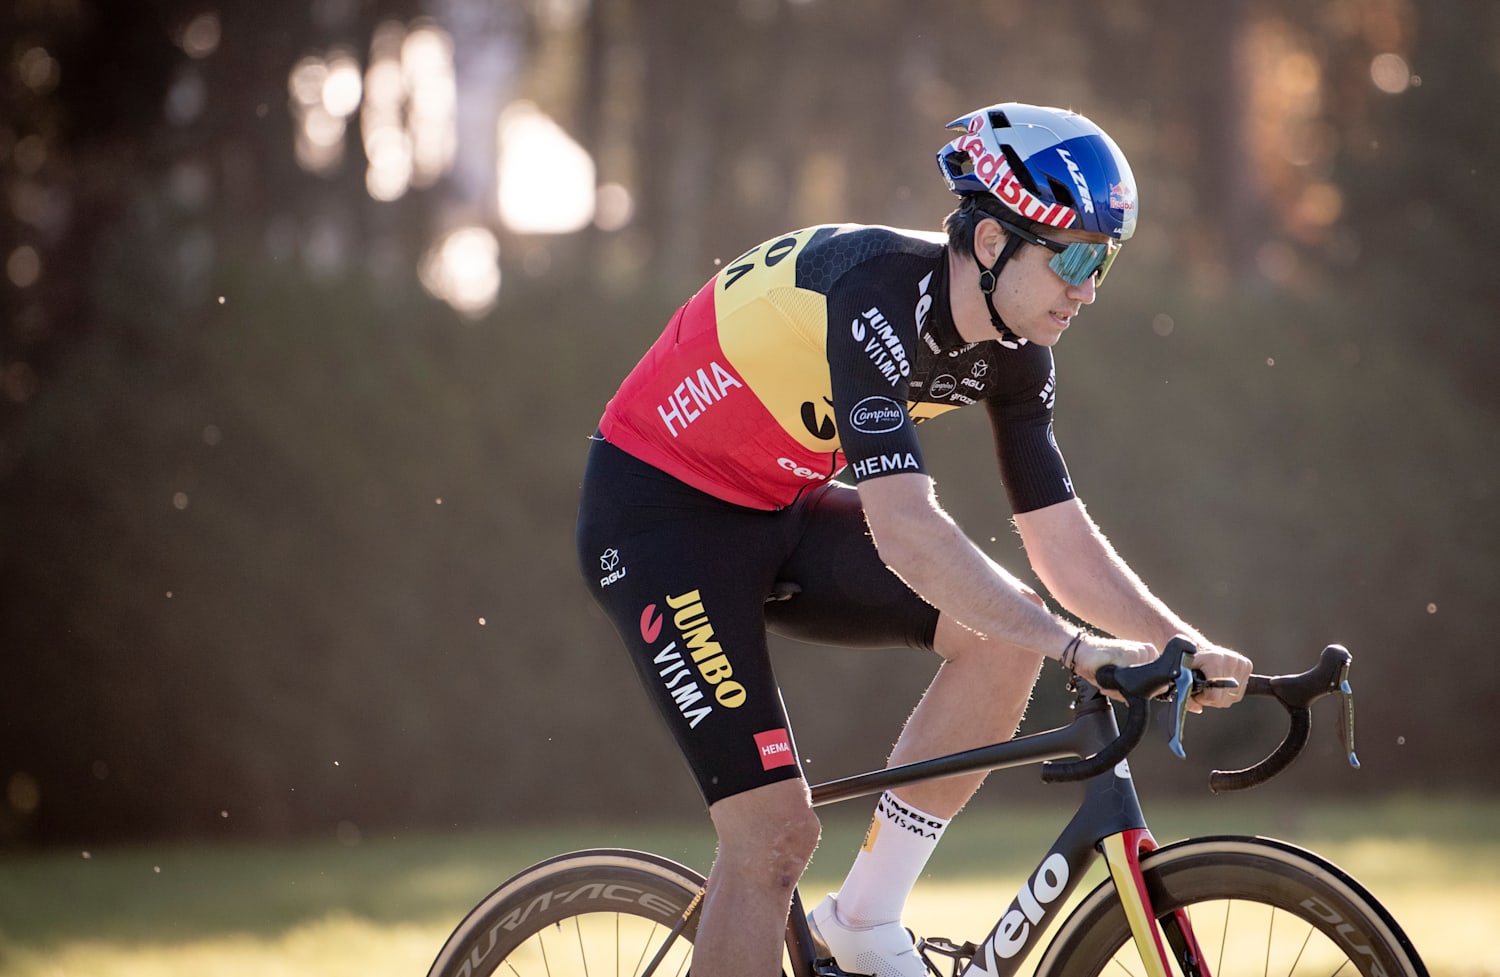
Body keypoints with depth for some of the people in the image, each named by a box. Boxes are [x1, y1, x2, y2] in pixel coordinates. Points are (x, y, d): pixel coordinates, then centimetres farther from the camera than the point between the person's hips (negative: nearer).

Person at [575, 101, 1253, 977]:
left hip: (780, 511, 8)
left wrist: (1182, 643, -16)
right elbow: (905, 532, -38)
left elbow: (1064, 542, -1)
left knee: (1004, 632, -13)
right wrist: (1077, 649, -40)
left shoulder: (1014, 354, -6)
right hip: (662, 511, -8)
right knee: (777, 828, -15)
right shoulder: (877, 290, -30)